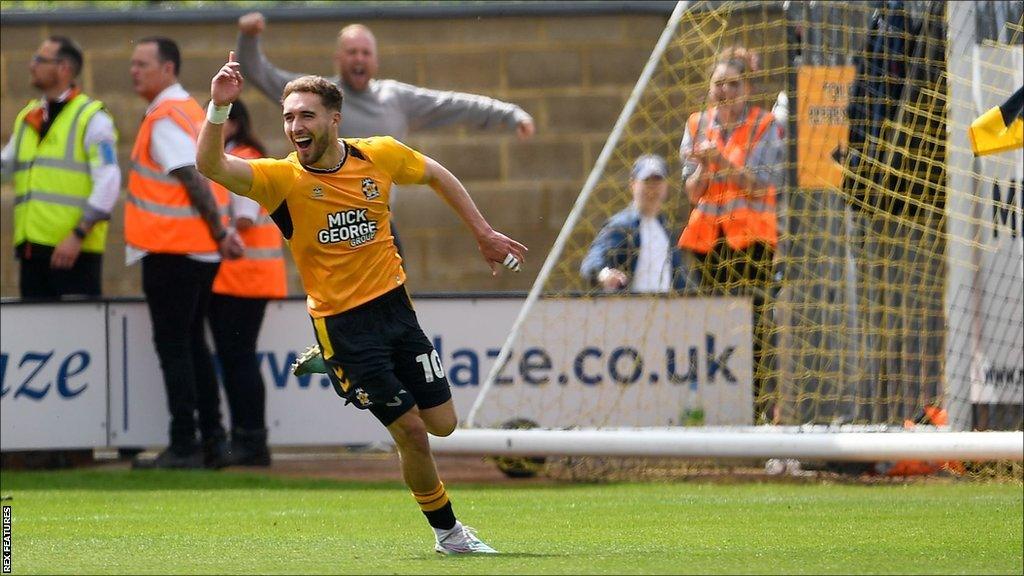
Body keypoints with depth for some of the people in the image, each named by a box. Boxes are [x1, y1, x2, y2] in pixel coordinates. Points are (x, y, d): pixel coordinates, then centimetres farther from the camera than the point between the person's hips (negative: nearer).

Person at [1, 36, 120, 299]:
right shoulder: (27, 117, 18)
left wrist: (79, 235, -18)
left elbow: (108, 181, -12)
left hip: (73, 249, -7)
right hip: (32, 246, 7)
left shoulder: (91, 117, -5)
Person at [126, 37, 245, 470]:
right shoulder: (191, 111, 16)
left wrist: (219, 233, -15)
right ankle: (212, 441, 15)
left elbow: (195, 179, -20)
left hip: (170, 250, -9)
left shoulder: (164, 119, -14)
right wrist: (223, 233, 11)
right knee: (192, 344, 14)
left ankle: (184, 447, -5)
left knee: (173, 347, -5)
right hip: (199, 250, 9)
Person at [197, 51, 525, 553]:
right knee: (412, 433, -5)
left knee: (442, 424, 5)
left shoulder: (381, 155, -4)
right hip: (341, 323, -4)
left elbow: (436, 175, 16)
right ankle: (446, 530, 17)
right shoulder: (283, 179, -14)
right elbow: (211, 165, -29)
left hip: (395, 305, 4)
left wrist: (482, 233, 16)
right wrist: (219, 107, -43)